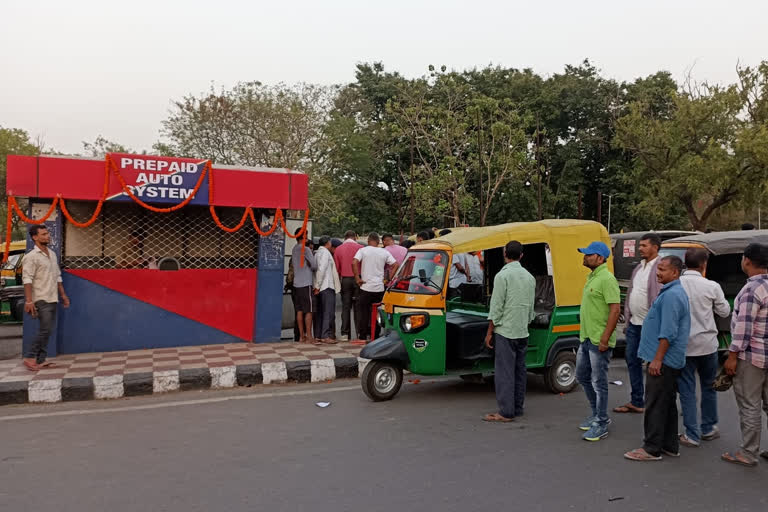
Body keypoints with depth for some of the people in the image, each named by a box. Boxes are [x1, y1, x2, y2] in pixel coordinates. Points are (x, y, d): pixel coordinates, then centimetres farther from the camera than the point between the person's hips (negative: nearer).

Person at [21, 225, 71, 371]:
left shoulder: (52, 254, 14)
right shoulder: (31, 257, -10)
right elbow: (27, 279, -16)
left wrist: (63, 295, 19)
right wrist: (29, 301, -23)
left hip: (53, 299, 8)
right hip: (42, 300, -7)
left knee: (47, 331, 7)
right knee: (45, 330, -10)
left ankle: (41, 360, 12)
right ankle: (29, 356, 2)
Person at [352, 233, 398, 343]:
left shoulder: (363, 250, -2)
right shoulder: (384, 252, 7)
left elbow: (354, 263, -16)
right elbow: (395, 265, 0)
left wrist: (358, 278, -10)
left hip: (366, 287, -3)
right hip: (380, 288, 3)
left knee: (363, 313, 3)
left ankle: (362, 337, 2)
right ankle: (376, 336, 15)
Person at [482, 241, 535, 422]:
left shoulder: (503, 275, -12)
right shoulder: (529, 276, 10)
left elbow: (496, 307, -13)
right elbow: (531, 307, 15)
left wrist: (489, 332, -6)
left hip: (505, 330, -7)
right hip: (523, 332, 7)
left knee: (504, 372, -4)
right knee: (519, 370, 13)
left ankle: (506, 412, -3)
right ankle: (518, 408, 19)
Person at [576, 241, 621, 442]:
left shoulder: (607, 279, -17)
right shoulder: (592, 277, 13)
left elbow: (615, 310, -23)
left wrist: (605, 339, -24)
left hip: (599, 342, -10)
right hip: (586, 339, 10)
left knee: (598, 382, -1)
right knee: (582, 376, 19)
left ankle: (601, 425, 10)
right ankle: (597, 414, 33)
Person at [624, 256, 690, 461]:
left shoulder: (671, 296, -18)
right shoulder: (676, 292, 16)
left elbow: (668, 333, -23)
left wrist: (657, 359, -21)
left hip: (663, 361, -11)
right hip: (672, 361, 11)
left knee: (655, 405, -4)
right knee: (668, 404, 15)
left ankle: (652, 448, 2)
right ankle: (670, 445, 23)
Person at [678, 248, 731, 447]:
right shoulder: (712, 286, -9)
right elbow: (724, 311, 4)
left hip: (683, 345, 0)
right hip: (707, 343, 1)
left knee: (687, 390, 6)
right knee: (709, 387, 19)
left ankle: (692, 435, 8)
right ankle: (708, 428, 30)